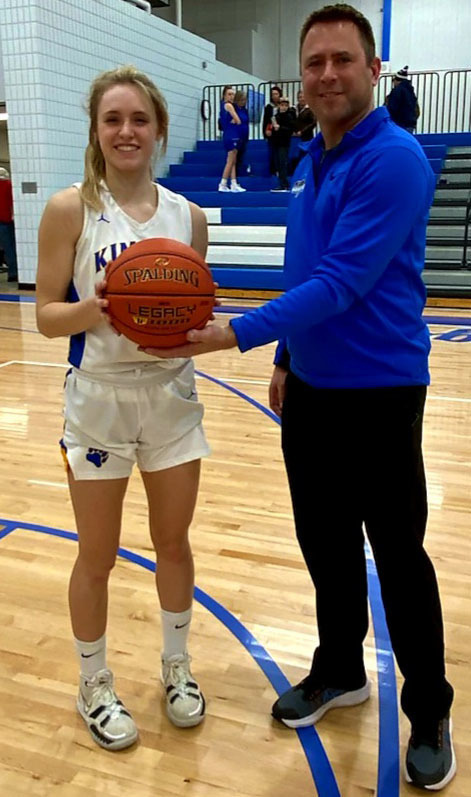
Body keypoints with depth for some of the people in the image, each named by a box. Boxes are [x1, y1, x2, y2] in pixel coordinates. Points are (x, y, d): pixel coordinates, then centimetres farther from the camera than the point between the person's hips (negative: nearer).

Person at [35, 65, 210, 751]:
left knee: (174, 542, 14)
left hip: (172, 395, 3)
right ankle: (95, 688, 33)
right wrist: (94, 308, -28)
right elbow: (47, 315, -8)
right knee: (98, 556, 10)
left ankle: (176, 667, 38)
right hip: (99, 398, -3)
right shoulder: (70, 209, -7)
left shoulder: (188, 215, 2)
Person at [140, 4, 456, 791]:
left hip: (377, 394, -7)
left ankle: (429, 713, 25)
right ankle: (339, 671, 37)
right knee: (324, 543, 17)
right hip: (310, 390, 8)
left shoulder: (394, 159, -16)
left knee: (398, 558, 4)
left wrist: (238, 333, -26)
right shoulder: (311, 161, 11)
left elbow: (342, 282, -24)